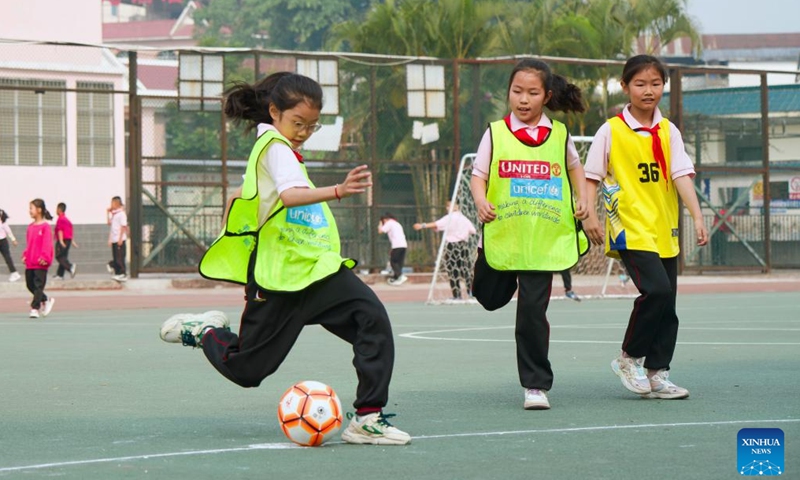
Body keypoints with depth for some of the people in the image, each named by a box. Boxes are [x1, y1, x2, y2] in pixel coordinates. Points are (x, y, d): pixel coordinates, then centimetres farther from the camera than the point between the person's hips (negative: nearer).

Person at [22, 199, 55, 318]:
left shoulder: (45, 226, -11)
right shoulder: (31, 226, 11)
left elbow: (47, 243, -15)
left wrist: (45, 257, -21)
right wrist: (25, 255, 9)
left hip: (40, 263, -8)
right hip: (30, 262, 8)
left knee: (38, 285, -6)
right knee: (30, 285, 11)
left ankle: (35, 308, -5)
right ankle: (46, 300, 28)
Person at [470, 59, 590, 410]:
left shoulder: (559, 134, 4)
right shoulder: (496, 133, 0)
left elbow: (574, 166, 22)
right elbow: (478, 175, 0)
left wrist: (581, 198, 7)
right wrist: (481, 200, -19)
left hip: (543, 239, -1)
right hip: (502, 234, 1)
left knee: (532, 310, -6)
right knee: (490, 298, 11)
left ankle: (536, 385, 3)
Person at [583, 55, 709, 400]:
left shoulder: (668, 132, 7)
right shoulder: (611, 131, -2)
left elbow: (681, 175, 0)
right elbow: (592, 177, 2)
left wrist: (697, 216, -11)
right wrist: (590, 216, -8)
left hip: (664, 230, 5)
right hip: (631, 229, -5)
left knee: (667, 305, 5)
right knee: (657, 290, -21)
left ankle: (657, 374, 15)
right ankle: (629, 359, -3)